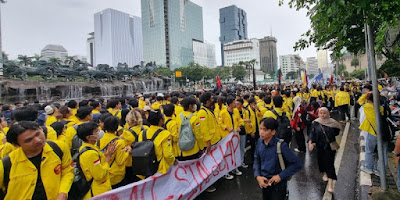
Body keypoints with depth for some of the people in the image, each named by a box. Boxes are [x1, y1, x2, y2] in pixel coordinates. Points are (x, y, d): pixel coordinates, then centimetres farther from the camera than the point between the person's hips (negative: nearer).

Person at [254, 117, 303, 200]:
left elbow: (298, 163, -18)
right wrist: (257, 176, -11)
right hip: (264, 183, 5)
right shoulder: (260, 141, -9)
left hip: (278, 185, -5)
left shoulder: (281, 145, -23)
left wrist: (280, 176, -19)